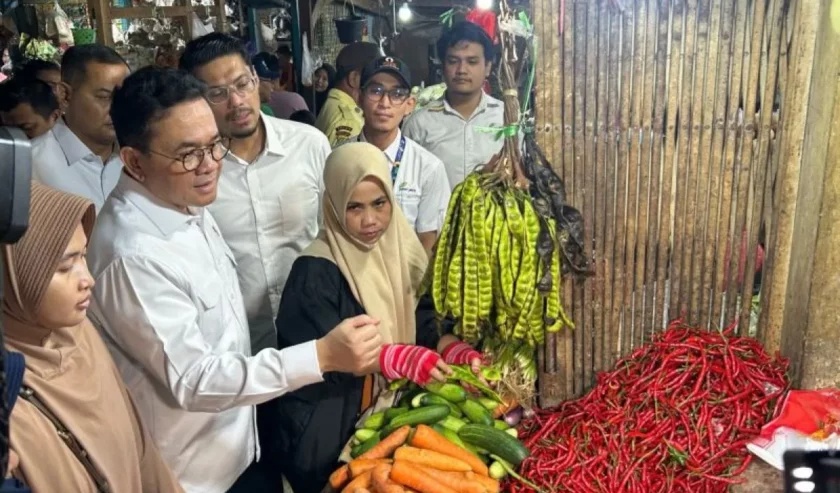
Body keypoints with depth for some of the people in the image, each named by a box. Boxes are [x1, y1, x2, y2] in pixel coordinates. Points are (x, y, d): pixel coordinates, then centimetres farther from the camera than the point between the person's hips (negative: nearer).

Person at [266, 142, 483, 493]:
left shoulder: (401, 251, -1)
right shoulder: (316, 271, -19)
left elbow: (427, 324, -1)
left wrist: (459, 353, -21)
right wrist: (400, 358, -34)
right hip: (331, 424, -5)